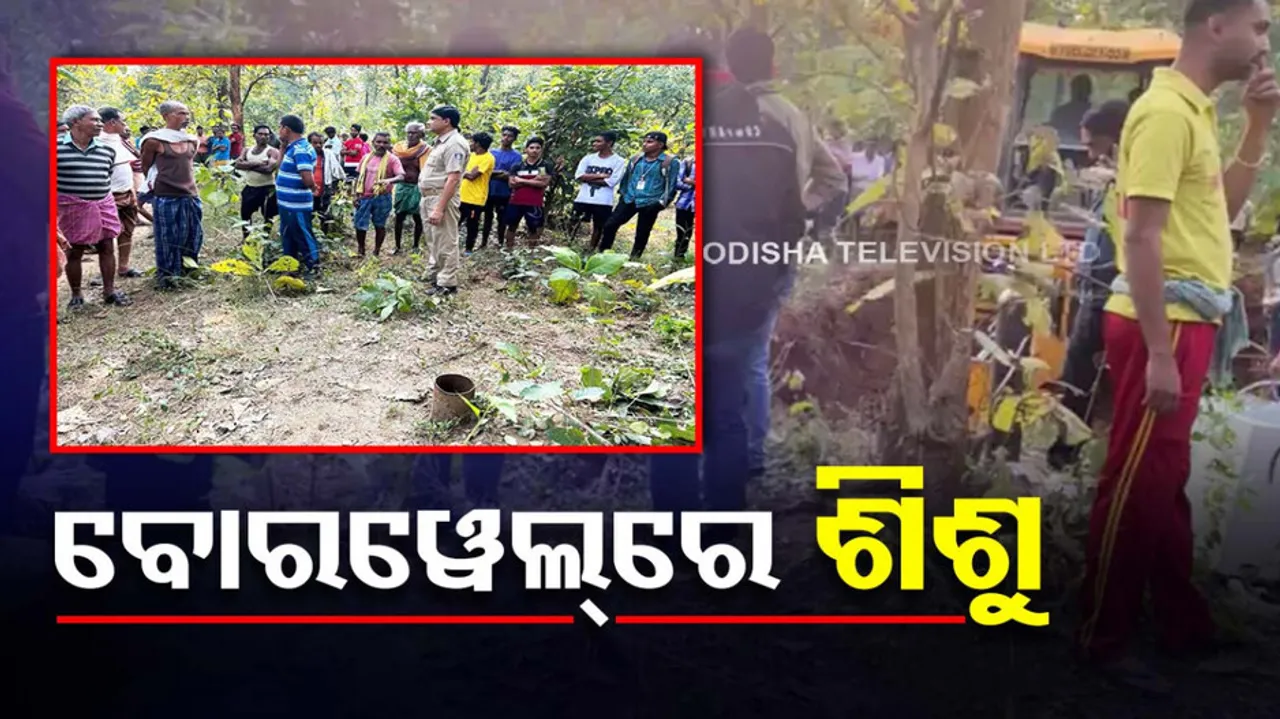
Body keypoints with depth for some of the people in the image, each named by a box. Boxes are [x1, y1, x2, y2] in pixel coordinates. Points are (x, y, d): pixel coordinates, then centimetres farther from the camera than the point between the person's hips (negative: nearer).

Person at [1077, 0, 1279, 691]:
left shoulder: (1193, 110, 15)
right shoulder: (1167, 111, -15)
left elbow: (1222, 207, 23)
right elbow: (1142, 236, -21)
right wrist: (1159, 352, -24)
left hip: (1187, 321, 10)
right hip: (1163, 323, -10)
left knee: (1166, 478, 17)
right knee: (1137, 484, -2)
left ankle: (1181, 619, 31)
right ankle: (1104, 639, 9)